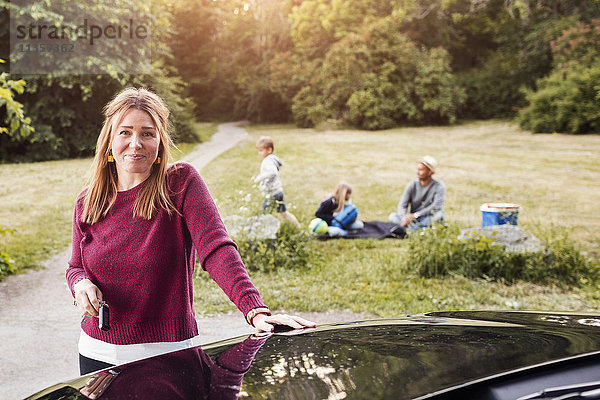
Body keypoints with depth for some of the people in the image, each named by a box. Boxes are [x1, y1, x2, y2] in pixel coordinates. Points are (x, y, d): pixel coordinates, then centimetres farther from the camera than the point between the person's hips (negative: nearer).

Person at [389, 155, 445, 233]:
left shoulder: (439, 186, -7)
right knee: (392, 216, -20)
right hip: (413, 220, 3)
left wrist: (415, 215, -30)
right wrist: (404, 218, -29)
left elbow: (436, 207, -21)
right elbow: (402, 206, -5)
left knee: (439, 214, -34)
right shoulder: (412, 185, 2)